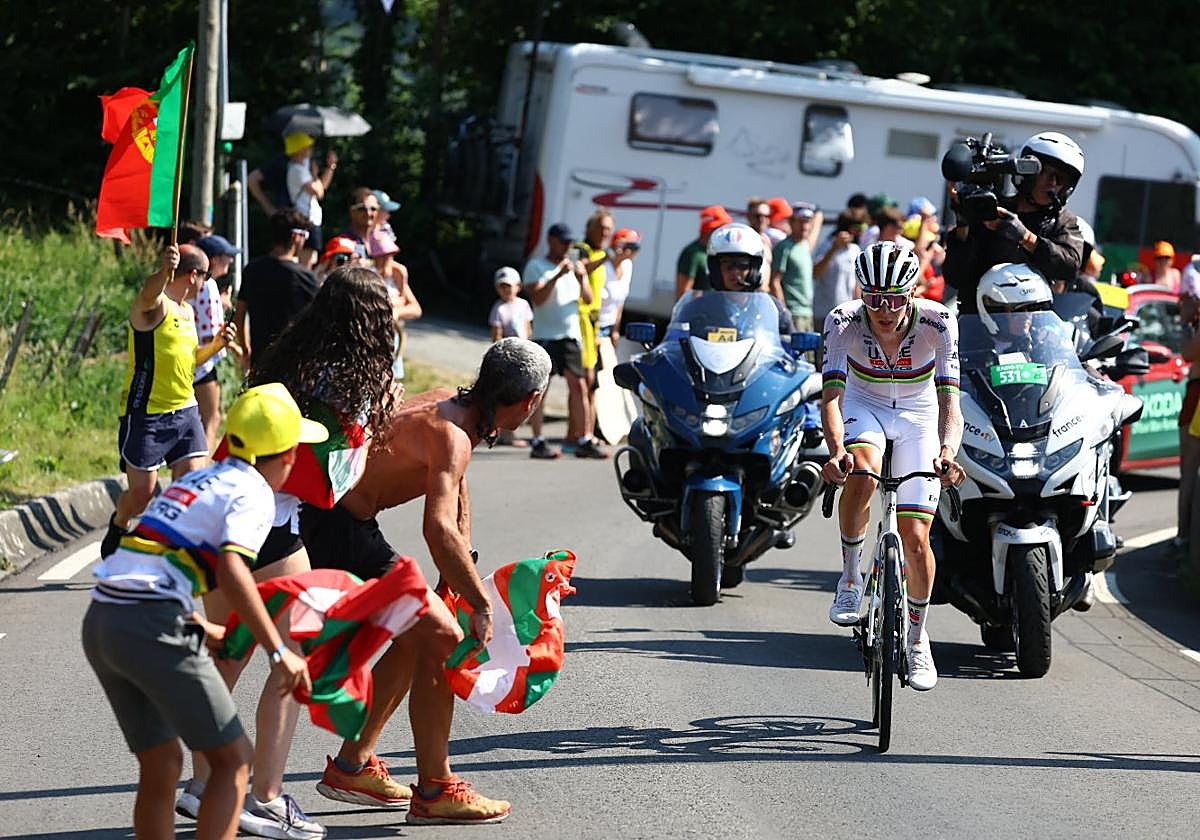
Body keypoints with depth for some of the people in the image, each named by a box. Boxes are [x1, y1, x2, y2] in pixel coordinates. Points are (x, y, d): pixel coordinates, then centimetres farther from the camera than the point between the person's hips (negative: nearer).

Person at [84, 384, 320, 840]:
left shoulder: (195, 480, 23)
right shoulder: (253, 493, -1)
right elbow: (231, 568, -19)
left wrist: (201, 627, 44)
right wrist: (278, 652, -19)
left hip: (101, 619, 8)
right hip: (152, 628, -8)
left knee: (161, 765, 17)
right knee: (233, 759, 2)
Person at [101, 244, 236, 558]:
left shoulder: (187, 311, 16)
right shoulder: (155, 305, -12)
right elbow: (149, 292, -38)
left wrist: (215, 345, 7)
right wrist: (165, 271, -60)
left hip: (185, 410, 7)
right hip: (146, 412, -7)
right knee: (142, 493, 0)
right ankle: (118, 526, 31)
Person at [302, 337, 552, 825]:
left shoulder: (450, 404, 8)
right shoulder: (450, 434, -22)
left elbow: (457, 496, 21)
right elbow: (439, 529, -36)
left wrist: (455, 580, 19)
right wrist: (481, 605, -31)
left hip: (330, 519, 10)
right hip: (337, 528, -10)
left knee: (413, 639, 20)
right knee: (441, 639, -9)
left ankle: (351, 766, 27)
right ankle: (434, 791, -4)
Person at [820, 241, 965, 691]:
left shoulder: (938, 324, -28)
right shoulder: (843, 322, -26)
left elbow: (949, 401, -34)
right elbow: (831, 396, -33)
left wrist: (947, 451, -54)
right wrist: (836, 450, -52)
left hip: (917, 417, 0)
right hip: (863, 406, 0)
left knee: (916, 540, -4)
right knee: (861, 474, -36)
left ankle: (917, 637, 19)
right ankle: (850, 577, -14)